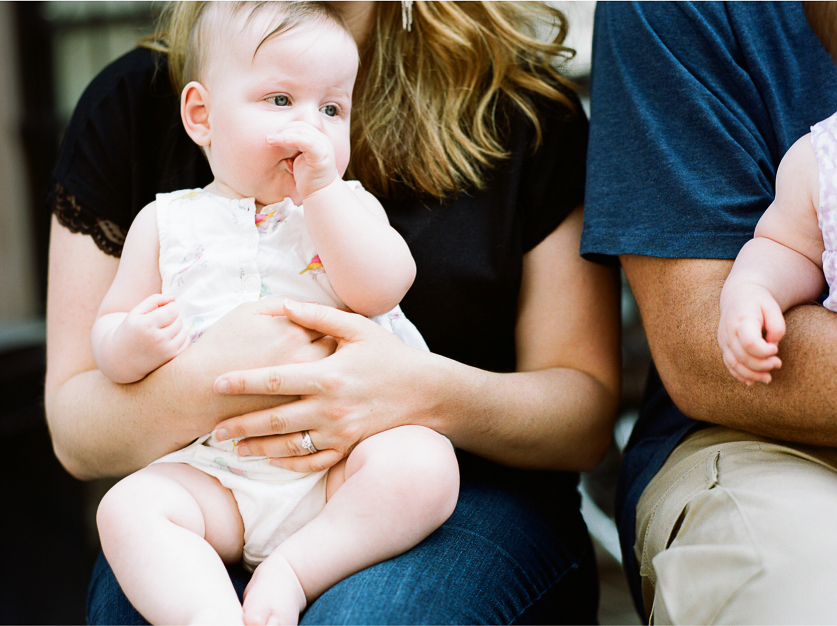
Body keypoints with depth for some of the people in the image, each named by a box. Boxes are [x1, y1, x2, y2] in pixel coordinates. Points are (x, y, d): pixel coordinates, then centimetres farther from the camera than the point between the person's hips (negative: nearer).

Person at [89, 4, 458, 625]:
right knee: (128, 507, -22)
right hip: (216, 473, 1)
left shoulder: (349, 205, 8)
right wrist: (130, 347, -13)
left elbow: (379, 290, -12)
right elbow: (108, 328, 12)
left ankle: (293, 569, -22)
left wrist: (320, 188, -14)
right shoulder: (166, 222, 11)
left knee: (423, 465, -28)